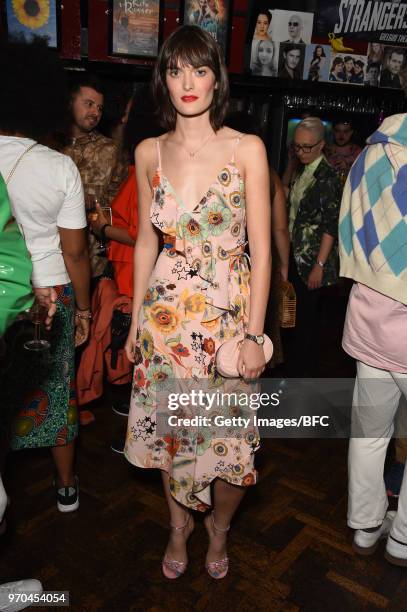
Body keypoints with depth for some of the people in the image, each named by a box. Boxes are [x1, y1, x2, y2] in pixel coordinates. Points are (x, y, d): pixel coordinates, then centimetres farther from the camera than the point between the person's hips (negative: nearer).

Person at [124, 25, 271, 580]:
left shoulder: (247, 149, -5)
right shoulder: (149, 153, 4)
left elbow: (261, 250, -7)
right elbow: (146, 241, 10)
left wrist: (254, 335, -10)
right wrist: (136, 319, 9)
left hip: (228, 313, -2)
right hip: (166, 313, 3)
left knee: (230, 440, 4)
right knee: (168, 427, 13)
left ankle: (219, 525, 37)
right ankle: (179, 524, 42)